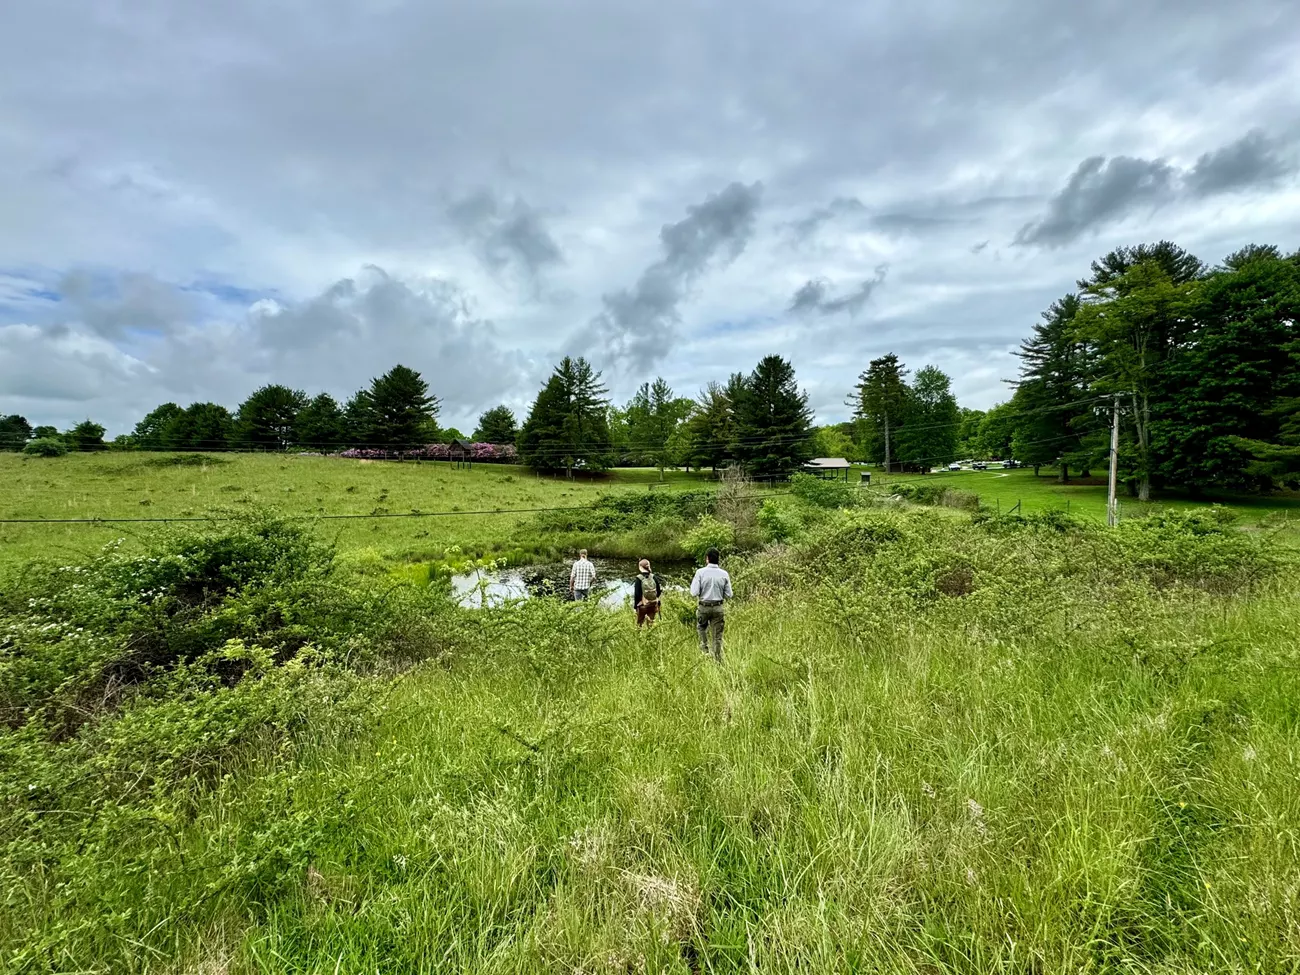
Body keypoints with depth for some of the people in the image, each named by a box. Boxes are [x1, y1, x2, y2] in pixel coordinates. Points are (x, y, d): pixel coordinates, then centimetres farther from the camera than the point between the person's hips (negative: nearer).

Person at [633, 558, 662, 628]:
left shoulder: (639, 579, -17)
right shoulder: (654, 577, -7)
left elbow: (637, 593, -14)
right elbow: (659, 590, 0)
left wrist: (635, 605, -3)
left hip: (643, 605, -3)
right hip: (653, 604, 3)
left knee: (639, 623, 15)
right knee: (651, 621, 19)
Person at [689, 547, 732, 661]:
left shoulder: (701, 572, -10)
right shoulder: (724, 574, -3)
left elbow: (694, 593, -12)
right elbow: (728, 595, 0)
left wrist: (693, 582, 7)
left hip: (704, 607, -1)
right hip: (718, 607, 2)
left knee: (701, 627, 27)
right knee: (717, 636, 11)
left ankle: (704, 647, 13)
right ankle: (718, 659, 14)